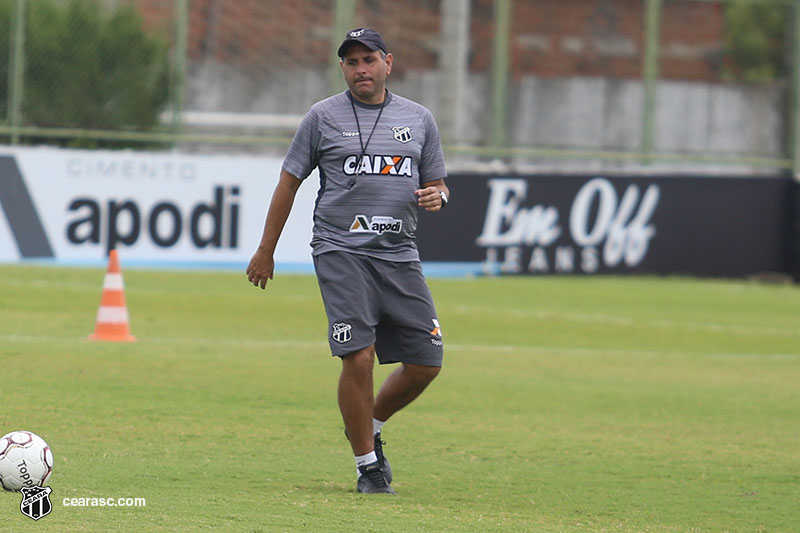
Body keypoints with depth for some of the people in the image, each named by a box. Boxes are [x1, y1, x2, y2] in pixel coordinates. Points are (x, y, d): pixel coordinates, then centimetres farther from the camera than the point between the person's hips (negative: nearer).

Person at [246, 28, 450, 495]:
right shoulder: (323, 117, 6)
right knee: (360, 356, -16)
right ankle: (368, 466, -4)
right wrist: (266, 251, 9)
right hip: (341, 251, -4)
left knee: (426, 362, 0)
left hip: (400, 255, 4)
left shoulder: (420, 120, 14)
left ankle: (370, 427, 26)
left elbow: (438, 185, 20)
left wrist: (437, 196, -6)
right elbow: (289, 182, 10)